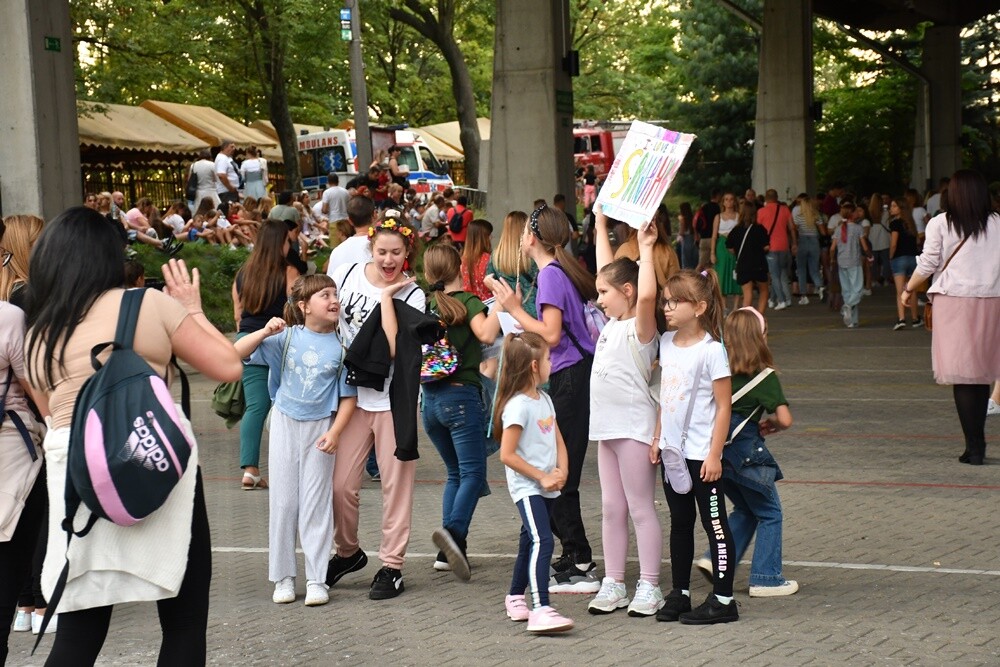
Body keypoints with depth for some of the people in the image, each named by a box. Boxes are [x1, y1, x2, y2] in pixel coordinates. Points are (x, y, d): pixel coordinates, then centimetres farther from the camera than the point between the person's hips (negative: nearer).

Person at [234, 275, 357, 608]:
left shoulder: (341, 347, -4)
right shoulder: (287, 337, -4)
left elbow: (348, 396, -1)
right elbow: (238, 352, -7)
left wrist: (335, 431, -11)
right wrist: (264, 332, -22)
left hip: (320, 427, -1)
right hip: (285, 422, 1)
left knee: (316, 504, 1)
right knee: (283, 501, 6)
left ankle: (316, 579, 7)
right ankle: (283, 577, 15)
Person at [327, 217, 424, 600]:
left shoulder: (412, 295, -7)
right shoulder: (346, 275, 1)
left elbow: (393, 348, -20)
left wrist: (386, 296, -17)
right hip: (352, 395, 2)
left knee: (395, 485, 3)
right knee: (340, 484, 2)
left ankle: (392, 565, 15)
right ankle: (347, 552, 26)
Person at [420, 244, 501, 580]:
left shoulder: (426, 305, 6)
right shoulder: (467, 301, -7)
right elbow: (486, 335, -24)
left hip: (430, 398, 6)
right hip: (462, 395, -6)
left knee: (456, 472, 15)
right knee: (473, 472, -4)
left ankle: (450, 550, 7)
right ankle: (454, 531, -28)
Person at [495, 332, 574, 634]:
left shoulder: (544, 399, 11)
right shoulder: (518, 406, -17)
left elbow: (559, 441, 13)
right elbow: (507, 455, -19)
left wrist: (561, 471, -6)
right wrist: (542, 477, -16)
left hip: (546, 486, 9)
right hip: (526, 487, -9)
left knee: (531, 541, 19)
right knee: (542, 541, -21)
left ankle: (515, 598, 36)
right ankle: (540, 610, -30)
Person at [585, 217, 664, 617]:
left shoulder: (640, 327, -11)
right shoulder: (613, 323, 12)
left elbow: (647, 295, -33)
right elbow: (607, 269, 20)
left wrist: (645, 250, -26)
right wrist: (601, 224, 22)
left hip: (634, 427, -8)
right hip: (607, 426, 8)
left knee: (641, 509, -3)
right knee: (611, 509, 10)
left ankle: (649, 587, 2)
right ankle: (613, 583, 15)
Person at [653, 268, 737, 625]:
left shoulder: (711, 350, -14)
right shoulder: (666, 343, 7)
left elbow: (724, 406, -13)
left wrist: (714, 454, -15)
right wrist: (658, 438, 11)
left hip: (701, 454, -7)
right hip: (673, 451, 7)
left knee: (714, 524, 1)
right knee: (680, 523, 14)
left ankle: (723, 599, 6)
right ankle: (679, 593, 22)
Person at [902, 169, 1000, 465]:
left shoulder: (940, 224, -3)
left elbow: (927, 264, 0)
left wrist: (909, 289, 15)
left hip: (954, 300, -3)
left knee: (962, 374, -2)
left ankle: (974, 446, -7)